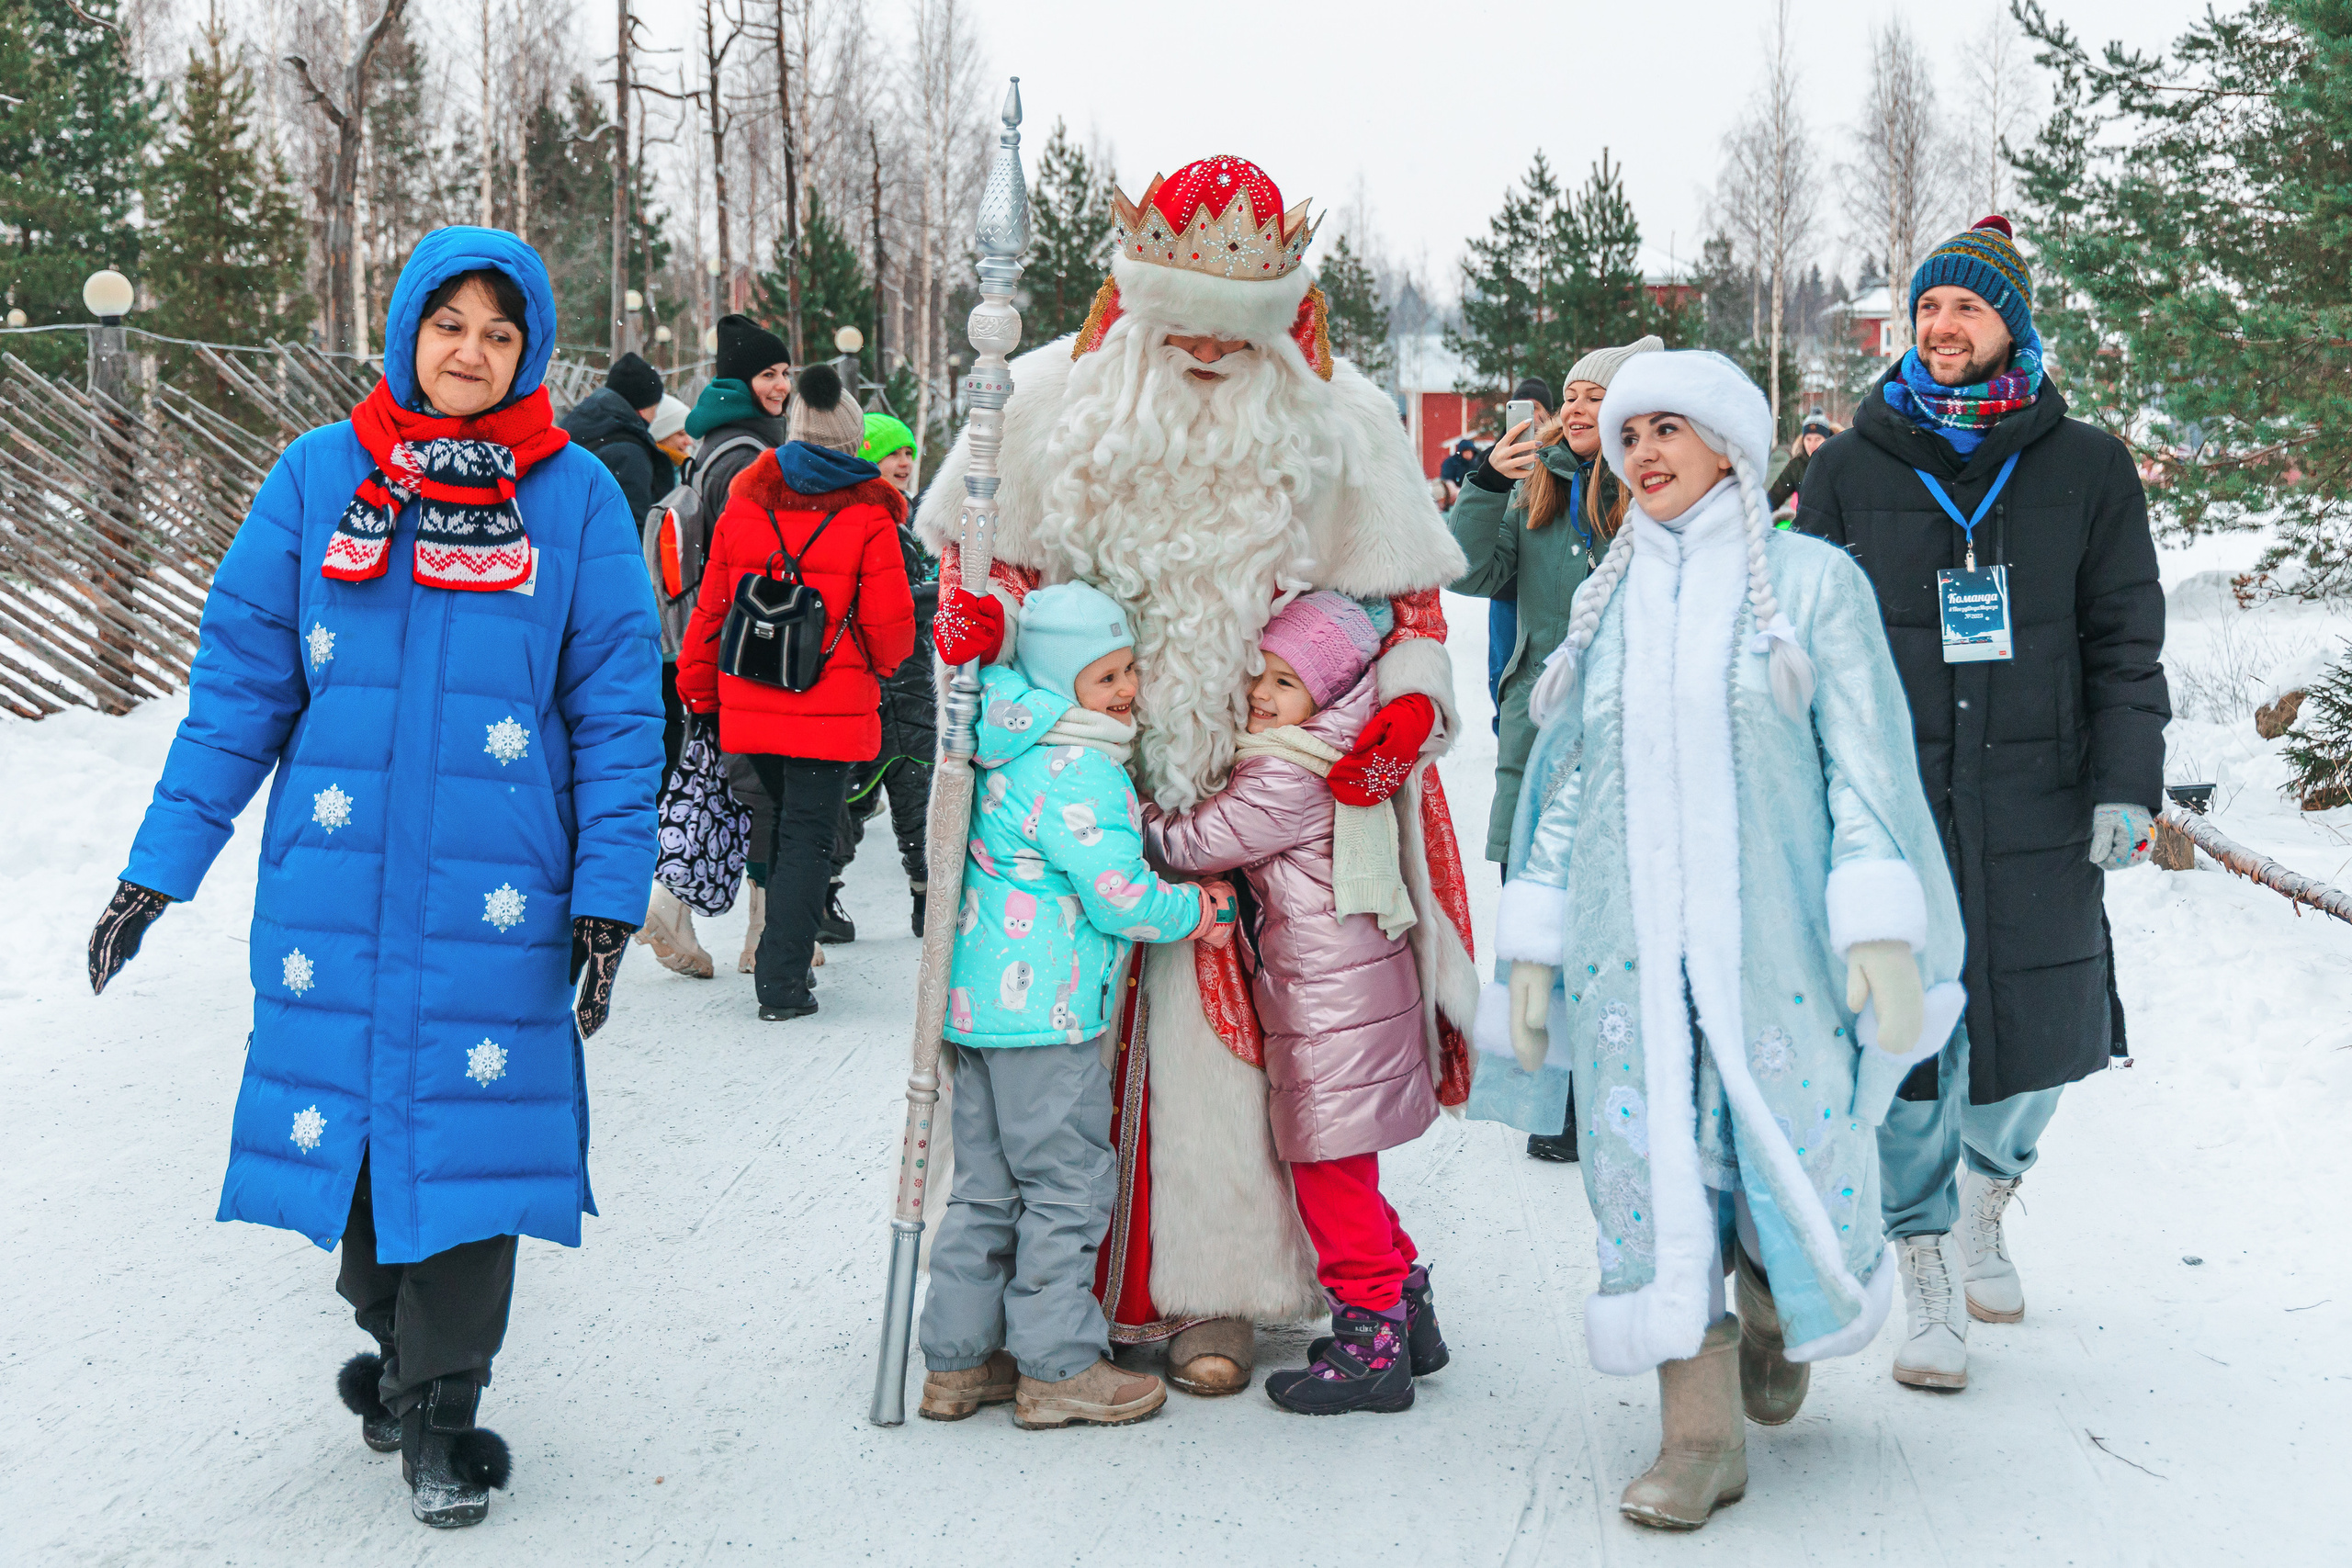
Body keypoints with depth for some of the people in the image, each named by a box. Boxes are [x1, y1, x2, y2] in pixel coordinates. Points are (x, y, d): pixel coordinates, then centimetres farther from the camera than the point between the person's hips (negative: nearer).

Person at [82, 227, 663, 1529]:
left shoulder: (576, 495, 0)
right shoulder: (318, 476, 4)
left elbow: (619, 711, 2)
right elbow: (238, 683, 5)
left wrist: (609, 890, -4)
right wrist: (161, 863, 2)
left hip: (494, 890, -2)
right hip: (334, 878, 2)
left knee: (466, 1127, 0)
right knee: (348, 1115, 9)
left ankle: (440, 1409, 17)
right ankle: (394, 1338, 35)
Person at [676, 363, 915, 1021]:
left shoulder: (744, 503, 3)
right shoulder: (869, 516, -9)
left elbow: (711, 607, 7)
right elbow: (889, 627, -7)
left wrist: (698, 691, 17)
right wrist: (884, 660, 16)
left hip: (750, 704, 4)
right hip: (830, 710, -4)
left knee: (787, 818, 22)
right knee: (809, 836, 1)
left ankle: (782, 958, 29)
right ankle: (783, 981, -2)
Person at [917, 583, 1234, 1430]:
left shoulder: (1016, 755, 13)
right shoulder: (1078, 771, -18)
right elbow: (1119, 896, -18)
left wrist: (1176, 897, 17)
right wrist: (1190, 912, 0)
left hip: (983, 1003, 10)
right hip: (1047, 1012, -10)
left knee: (987, 1186, 15)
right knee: (1067, 1184, 2)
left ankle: (959, 1359, 22)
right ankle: (1057, 1369, 9)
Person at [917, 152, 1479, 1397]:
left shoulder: (1332, 419, -3)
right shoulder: (1053, 398, -3)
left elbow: (1409, 595, 6)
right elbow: (988, 549, 10)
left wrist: (1409, 702, -12)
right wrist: (981, 607, -13)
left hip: (1244, 770, -1)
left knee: (1213, 1021, -4)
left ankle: (1210, 1292, 8)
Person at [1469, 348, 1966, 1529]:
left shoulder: (1811, 582, 1)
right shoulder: (1610, 603, 13)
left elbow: (1869, 765, -3)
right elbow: (1565, 782, 14)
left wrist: (1880, 933, -11)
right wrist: (1533, 945, 10)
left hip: (1773, 933, -3)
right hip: (1631, 942, 3)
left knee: (1791, 1153, -1)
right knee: (1648, 1164, -3)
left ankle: (1777, 1308, 34)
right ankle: (1700, 1432, 5)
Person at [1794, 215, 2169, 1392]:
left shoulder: (2087, 469, 6)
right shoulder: (1849, 472, 6)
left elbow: (2125, 642, 5)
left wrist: (2127, 787, -5)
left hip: (2038, 808, 1)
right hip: (1888, 806, -1)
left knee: (2039, 1037, 7)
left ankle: (1986, 1204, 38)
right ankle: (1928, 1284, 15)